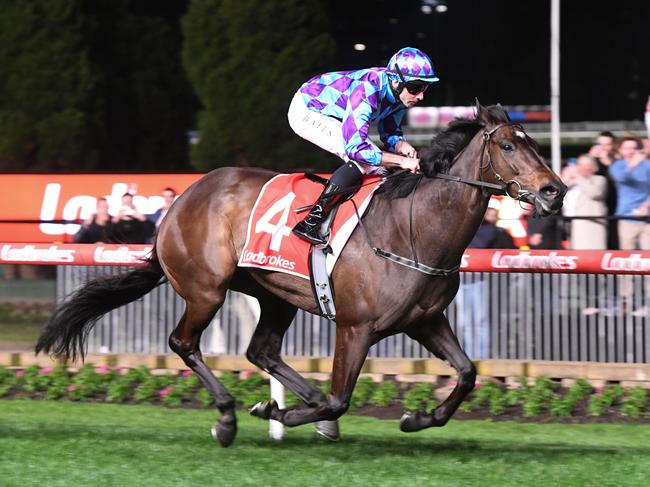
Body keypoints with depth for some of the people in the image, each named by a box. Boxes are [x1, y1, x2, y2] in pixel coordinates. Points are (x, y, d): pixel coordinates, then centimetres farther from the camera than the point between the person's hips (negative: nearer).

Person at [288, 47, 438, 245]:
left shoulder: (399, 93, -11)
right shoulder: (368, 92, -37)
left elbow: (390, 133, 4)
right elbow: (355, 147, -40)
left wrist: (403, 147, -20)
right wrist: (401, 161, -36)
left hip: (328, 115, 9)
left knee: (379, 169, 3)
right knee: (364, 160, -24)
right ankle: (311, 222, -22)